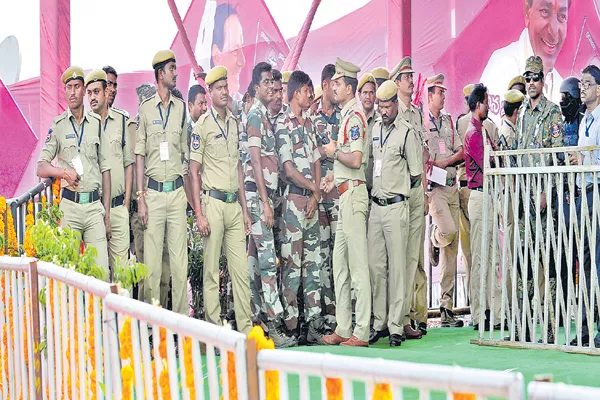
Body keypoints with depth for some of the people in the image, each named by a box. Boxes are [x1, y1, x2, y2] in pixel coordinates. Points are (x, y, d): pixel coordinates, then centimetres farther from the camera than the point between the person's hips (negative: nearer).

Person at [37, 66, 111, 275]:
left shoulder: (96, 123, 11)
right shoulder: (58, 126, 6)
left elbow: (105, 170, 12)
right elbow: (41, 168, 3)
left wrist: (107, 214, 8)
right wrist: (64, 172, -17)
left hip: (95, 205, 2)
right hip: (69, 205, -1)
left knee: (102, 271, -5)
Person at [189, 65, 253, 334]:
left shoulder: (233, 123, 15)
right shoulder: (203, 125, -4)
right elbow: (194, 171, -6)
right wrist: (199, 213, -12)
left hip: (234, 203, 6)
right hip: (213, 203, -6)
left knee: (241, 269, 4)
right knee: (211, 271, -2)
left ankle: (246, 330, 8)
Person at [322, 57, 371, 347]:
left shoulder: (354, 116, -12)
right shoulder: (348, 116, 19)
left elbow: (356, 160, -22)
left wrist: (334, 151, -8)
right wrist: (335, 175, 17)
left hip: (353, 193, -11)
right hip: (346, 194, 11)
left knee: (357, 264, -9)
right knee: (340, 263, 12)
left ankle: (361, 332, -7)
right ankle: (343, 329, 16)